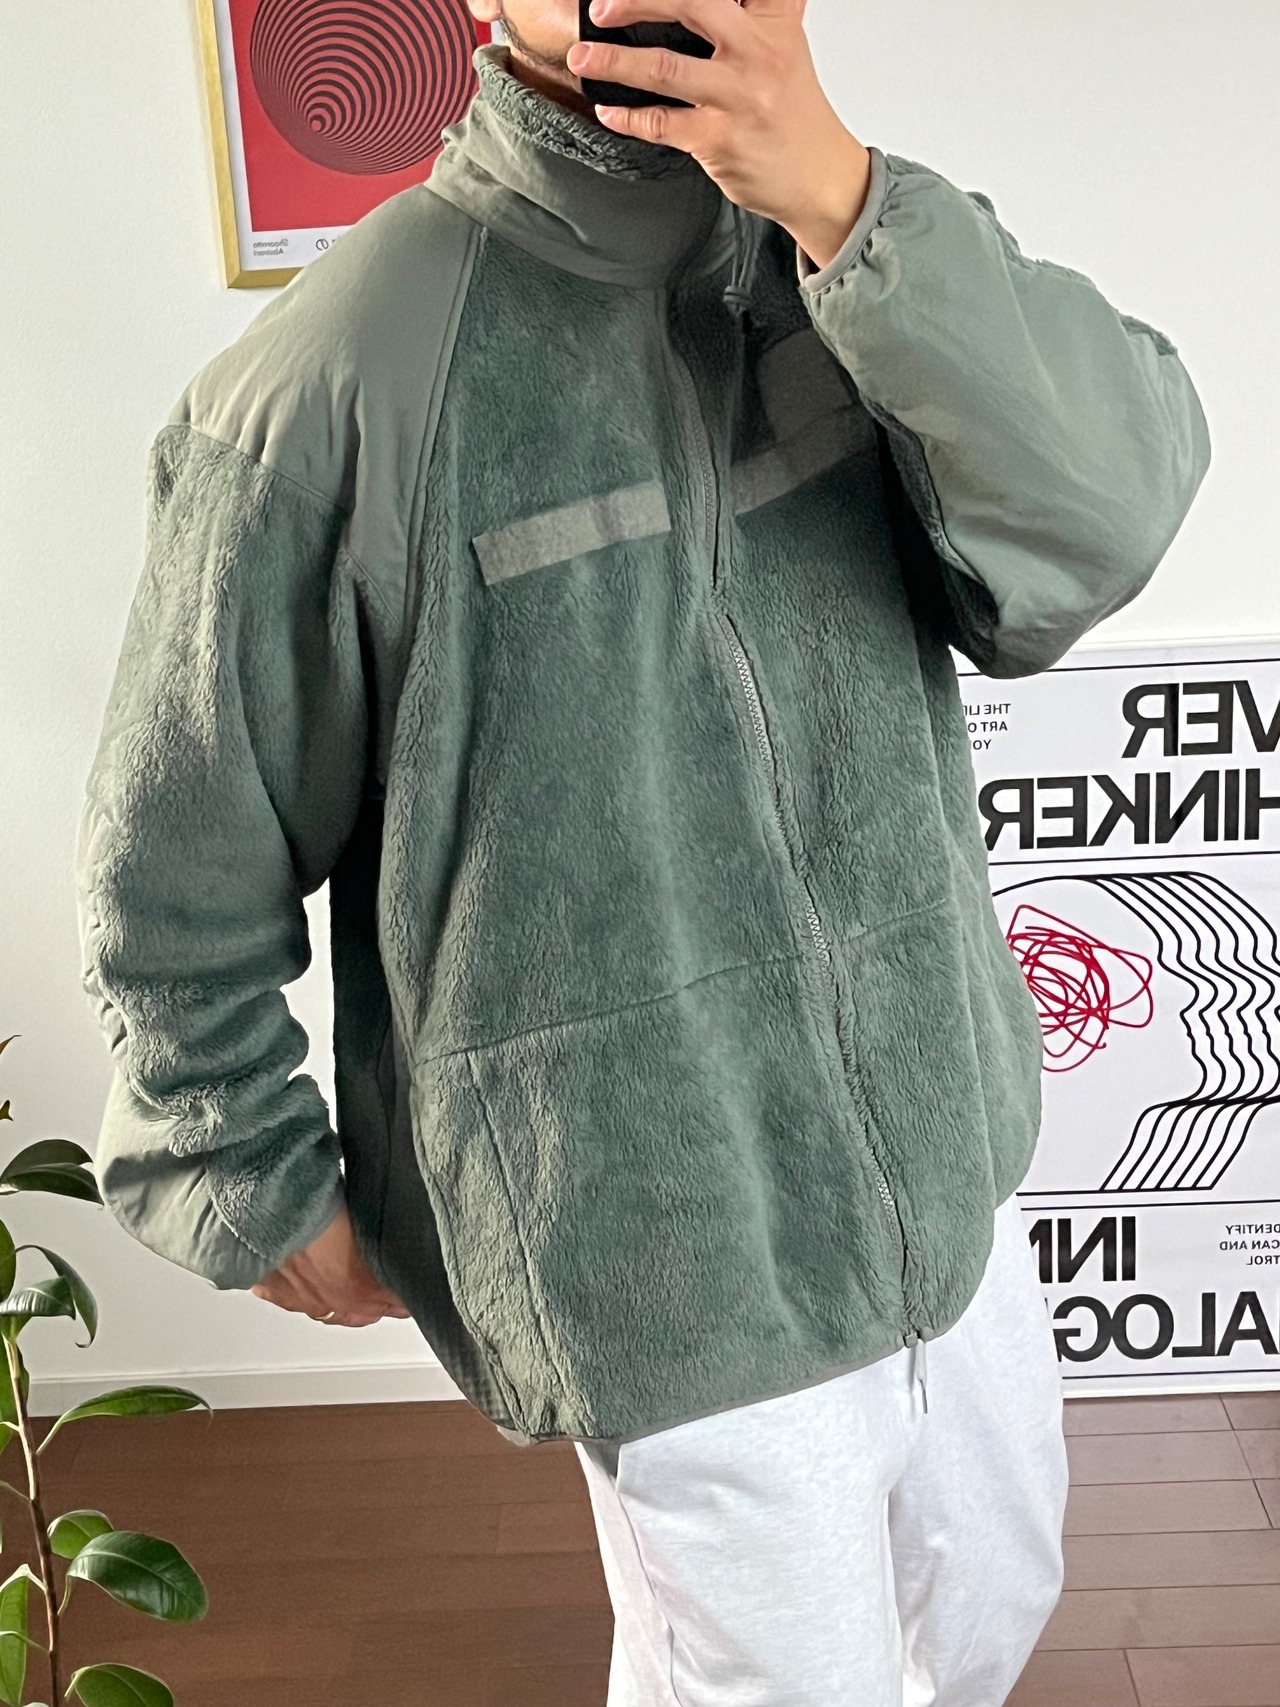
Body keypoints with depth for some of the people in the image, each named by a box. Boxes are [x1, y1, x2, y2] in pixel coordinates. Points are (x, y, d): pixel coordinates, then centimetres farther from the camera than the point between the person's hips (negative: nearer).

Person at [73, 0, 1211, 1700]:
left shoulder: (855, 235, -3)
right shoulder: (336, 381, -19)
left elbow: (1112, 512, -19)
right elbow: (183, 866, -9)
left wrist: (844, 200, -31)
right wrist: (262, 1190, 1)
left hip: (944, 1159, 6)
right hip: (669, 1257, -5)